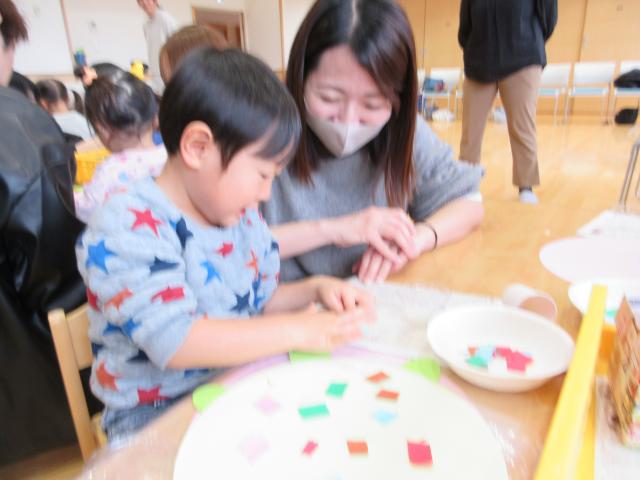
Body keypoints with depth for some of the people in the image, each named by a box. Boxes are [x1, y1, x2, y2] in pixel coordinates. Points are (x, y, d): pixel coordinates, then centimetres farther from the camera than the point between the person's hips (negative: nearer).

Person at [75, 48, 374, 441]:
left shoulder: (243, 218, 2)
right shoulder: (125, 229, -21)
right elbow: (173, 342, -30)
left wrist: (313, 289, -6)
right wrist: (299, 330, -28)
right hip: (156, 412, -6)